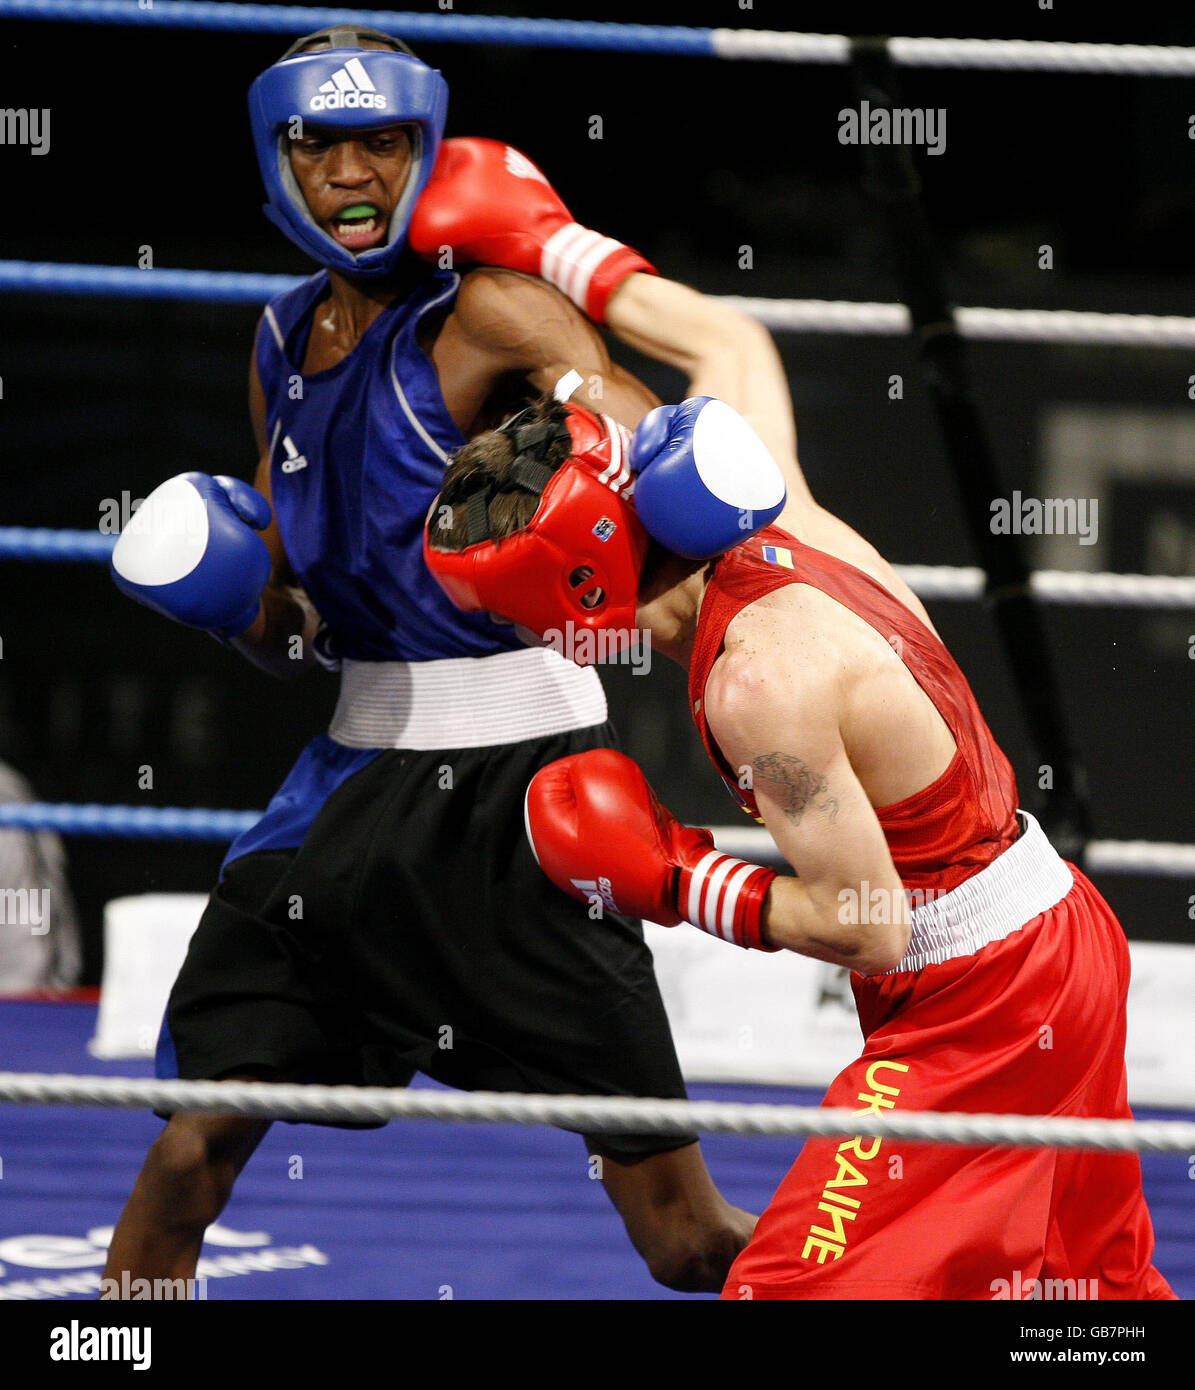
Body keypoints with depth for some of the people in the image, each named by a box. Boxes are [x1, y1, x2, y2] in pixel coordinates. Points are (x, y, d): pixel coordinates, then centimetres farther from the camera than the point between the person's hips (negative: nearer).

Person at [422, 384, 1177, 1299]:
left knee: (792, 1282, -11)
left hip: (977, 1003, -10)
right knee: (1097, 1279, 24)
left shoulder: (758, 682, -27)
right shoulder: (786, 526, -2)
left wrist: (679, 885, -14)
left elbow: (866, 929, -23)